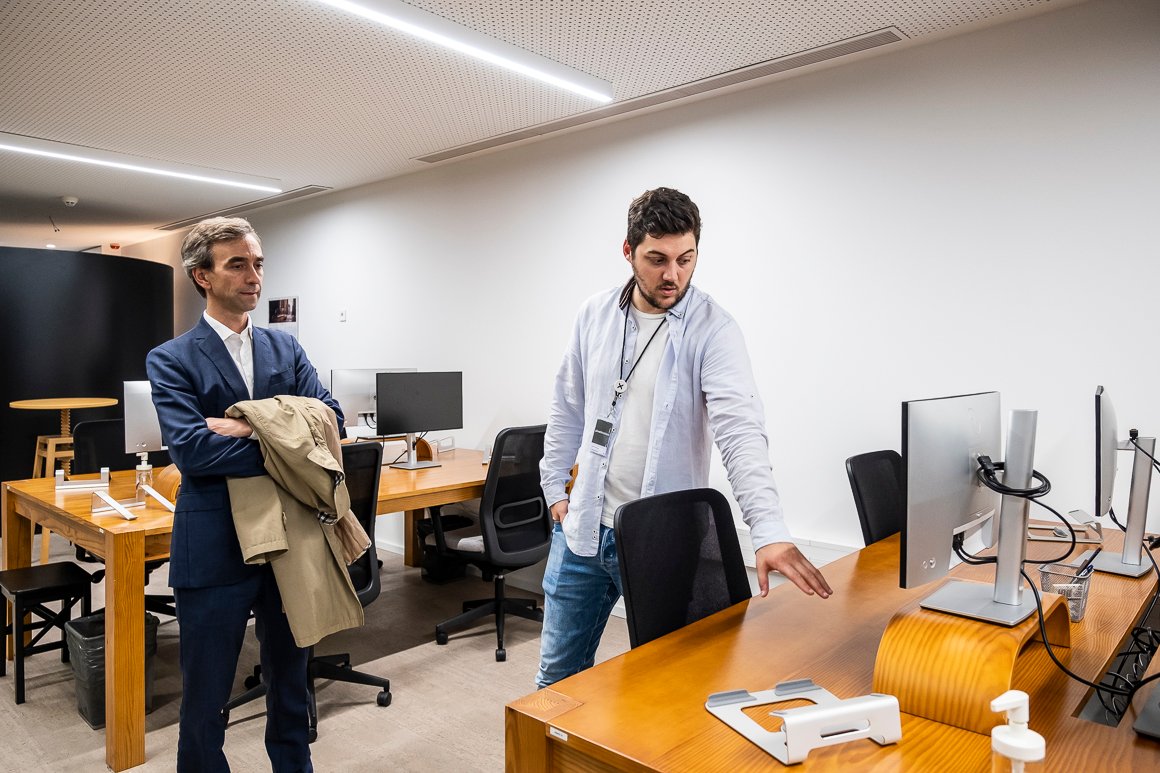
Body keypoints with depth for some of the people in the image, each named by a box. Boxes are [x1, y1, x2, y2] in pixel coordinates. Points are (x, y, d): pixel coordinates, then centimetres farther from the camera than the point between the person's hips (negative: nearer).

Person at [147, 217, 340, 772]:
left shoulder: (285, 349, 7)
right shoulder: (172, 360, -5)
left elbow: (329, 419, -7)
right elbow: (190, 448, -20)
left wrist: (248, 428, -19)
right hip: (215, 549, -3)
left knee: (290, 681, 21)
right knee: (205, 696, 14)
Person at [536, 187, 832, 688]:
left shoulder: (712, 330, -13)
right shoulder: (595, 315, 2)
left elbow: (740, 431, -26)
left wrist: (770, 532, -38)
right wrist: (555, 489, 9)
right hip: (582, 528, 5)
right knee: (558, 673, 18)